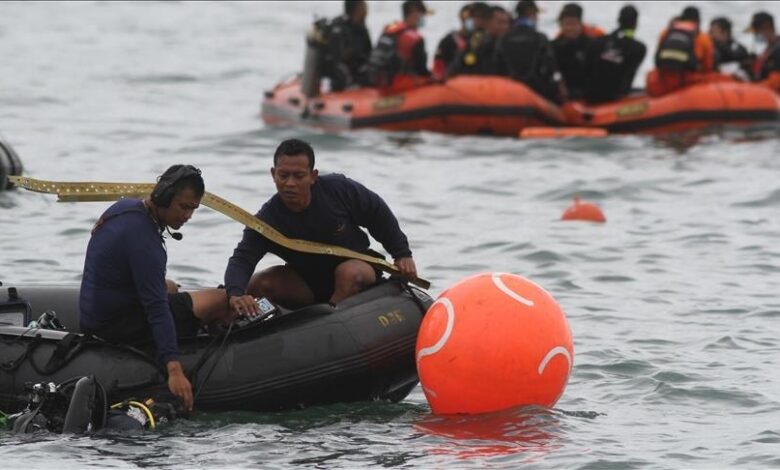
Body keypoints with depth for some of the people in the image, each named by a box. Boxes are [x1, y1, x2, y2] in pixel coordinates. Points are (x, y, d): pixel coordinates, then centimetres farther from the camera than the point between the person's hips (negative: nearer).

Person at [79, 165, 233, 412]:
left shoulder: (125, 207, 4)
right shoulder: (142, 237, -25)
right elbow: (157, 309, -30)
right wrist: (174, 370, -33)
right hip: (116, 324, -10)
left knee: (169, 289, 34)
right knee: (220, 301, -11)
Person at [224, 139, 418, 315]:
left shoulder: (340, 190, -21)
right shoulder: (266, 221, -21)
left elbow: (378, 213, -4)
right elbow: (241, 259, -32)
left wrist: (402, 254, -3)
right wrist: (235, 295, -54)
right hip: (306, 283, 2)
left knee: (349, 273, -37)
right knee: (255, 285, -20)